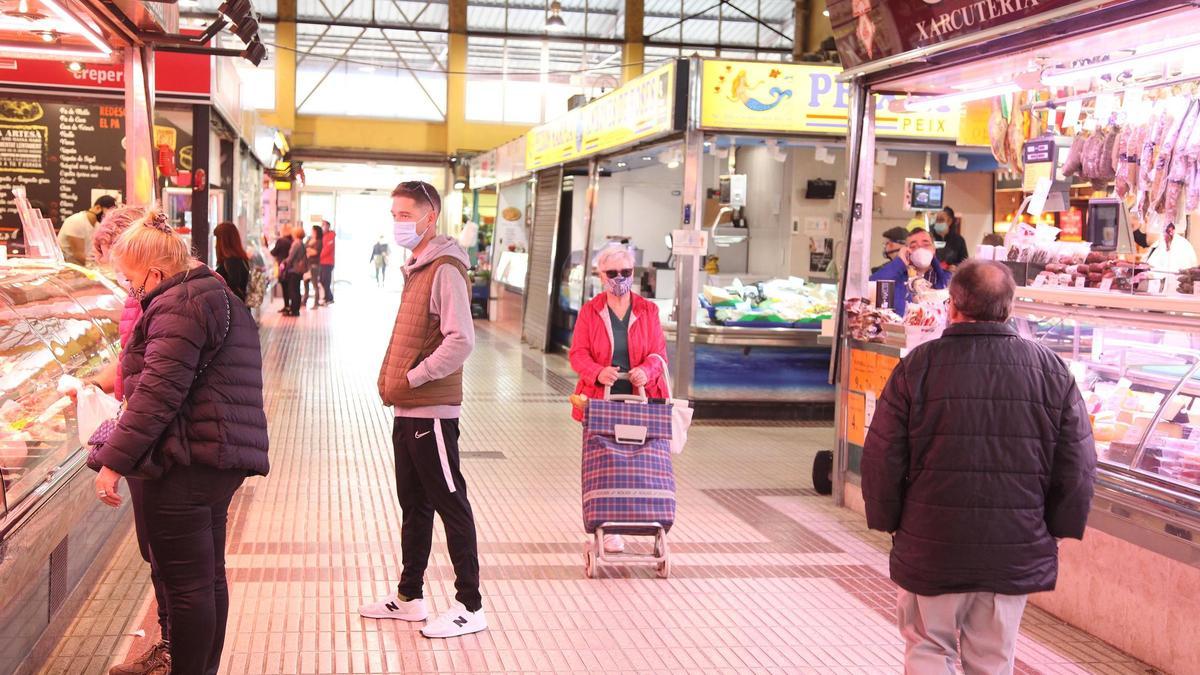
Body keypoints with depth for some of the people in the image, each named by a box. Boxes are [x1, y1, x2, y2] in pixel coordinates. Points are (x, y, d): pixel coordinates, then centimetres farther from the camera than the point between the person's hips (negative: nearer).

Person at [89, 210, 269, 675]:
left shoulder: (177, 305, -14)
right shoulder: (220, 298, 19)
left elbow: (159, 392, -22)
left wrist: (113, 461, -22)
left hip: (186, 462, -11)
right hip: (223, 458, 11)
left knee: (186, 583, -3)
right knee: (209, 577, 18)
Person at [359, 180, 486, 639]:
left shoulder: (445, 269, -15)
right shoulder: (416, 268, 14)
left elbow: (461, 341, -24)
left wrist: (412, 378, -18)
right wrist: (391, 378, 12)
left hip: (432, 411, -10)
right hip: (408, 410, 10)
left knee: (451, 506, -1)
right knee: (413, 505, 17)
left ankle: (470, 607, 7)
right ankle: (409, 597, 29)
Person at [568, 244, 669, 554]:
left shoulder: (648, 310, 10)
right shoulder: (589, 311, 7)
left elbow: (658, 352, 6)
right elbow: (578, 354, 2)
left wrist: (646, 371, -18)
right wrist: (599, 372, -19)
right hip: (601, 401, -1)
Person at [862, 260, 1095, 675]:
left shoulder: (918, 366, -9)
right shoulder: (1051, 369, -2)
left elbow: (883, 457, -5)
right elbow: (1078, 464, 1)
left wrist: (888, 520, 8)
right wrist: (1059, 529, 12)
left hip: (933, 548, -2)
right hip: (1016, 551, 2)